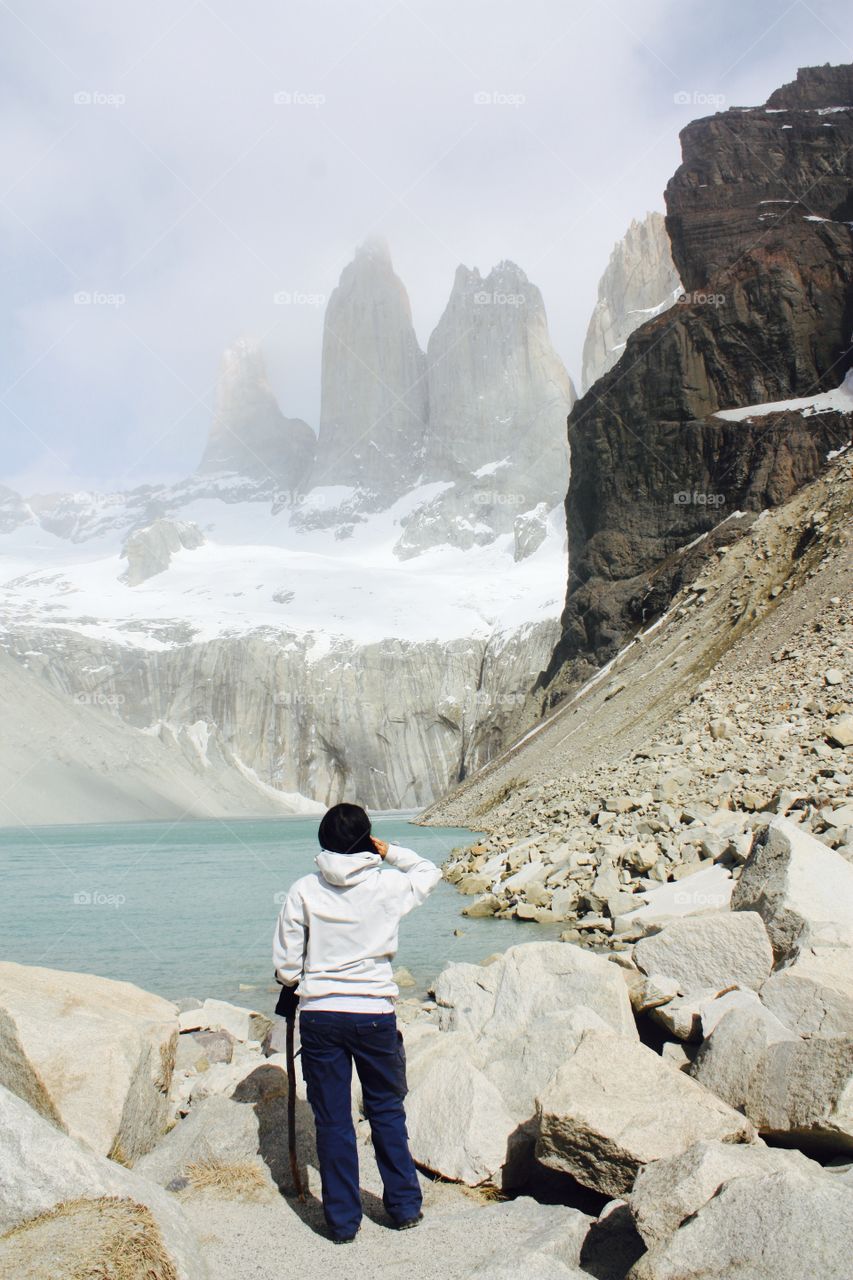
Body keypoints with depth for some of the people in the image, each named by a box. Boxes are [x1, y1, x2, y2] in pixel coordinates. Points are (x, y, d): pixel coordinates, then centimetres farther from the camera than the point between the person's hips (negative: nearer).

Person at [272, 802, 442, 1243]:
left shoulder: (303, 891, -6)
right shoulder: (388, 886, -6)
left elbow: (286, 964, -1)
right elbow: (429, 872, 16)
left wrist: (292, 990, 18)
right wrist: (390, 853, 10)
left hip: (318, 1014, 0)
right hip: (375, 1012, 0)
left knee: (331, 1119, 9)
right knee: (387, 1111, 17)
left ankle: (342, 1220, 17)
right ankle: (405, 1206, 26)